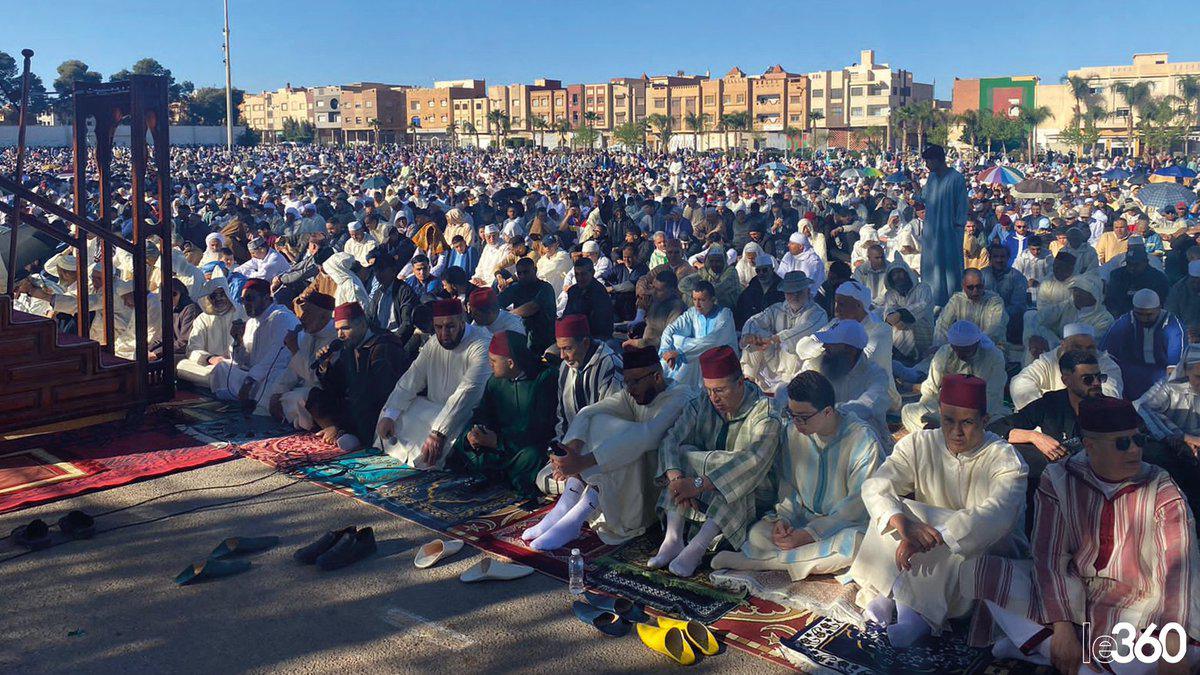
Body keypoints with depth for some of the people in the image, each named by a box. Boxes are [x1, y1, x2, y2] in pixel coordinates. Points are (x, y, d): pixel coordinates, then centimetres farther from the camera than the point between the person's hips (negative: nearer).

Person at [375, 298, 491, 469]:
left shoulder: (481, 346, -20)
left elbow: (467, 393, -30)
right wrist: (388, 415, -9)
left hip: (466, 415, -7)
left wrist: (438, 433, -38)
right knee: (390, 415, 0)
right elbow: (410, 381, 5)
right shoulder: (433, 344, 5)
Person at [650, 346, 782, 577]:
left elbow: (754, 460, -33)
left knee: (738, 474, -34)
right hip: (705, 497, 4)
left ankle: (696, 548, -36)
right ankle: (673, 539, -26)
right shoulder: (701, 406, -3)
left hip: (750, 496, -4)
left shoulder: (764, 412, -19)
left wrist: (698, 484, -39)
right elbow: (671, 439, -14)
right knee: (683, 453, -19)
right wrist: (676, 479, -34)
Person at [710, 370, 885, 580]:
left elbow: (858, 504, -18)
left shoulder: (864, 441, -18)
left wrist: (808, 534, -23)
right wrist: (783, 518, -11)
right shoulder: (793, 432, -2)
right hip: (802, 518, 3)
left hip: (846, 525, -3)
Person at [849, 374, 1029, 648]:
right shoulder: (918, 445, -4)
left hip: (990, 550, -3)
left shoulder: (1005, 459, -15)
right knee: (893, 511, -22)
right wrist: (903, 522, -39)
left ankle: (917, 615, -35)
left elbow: (996, 514, -34)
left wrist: (933, 535, -46)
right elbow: (875, 487, -17)